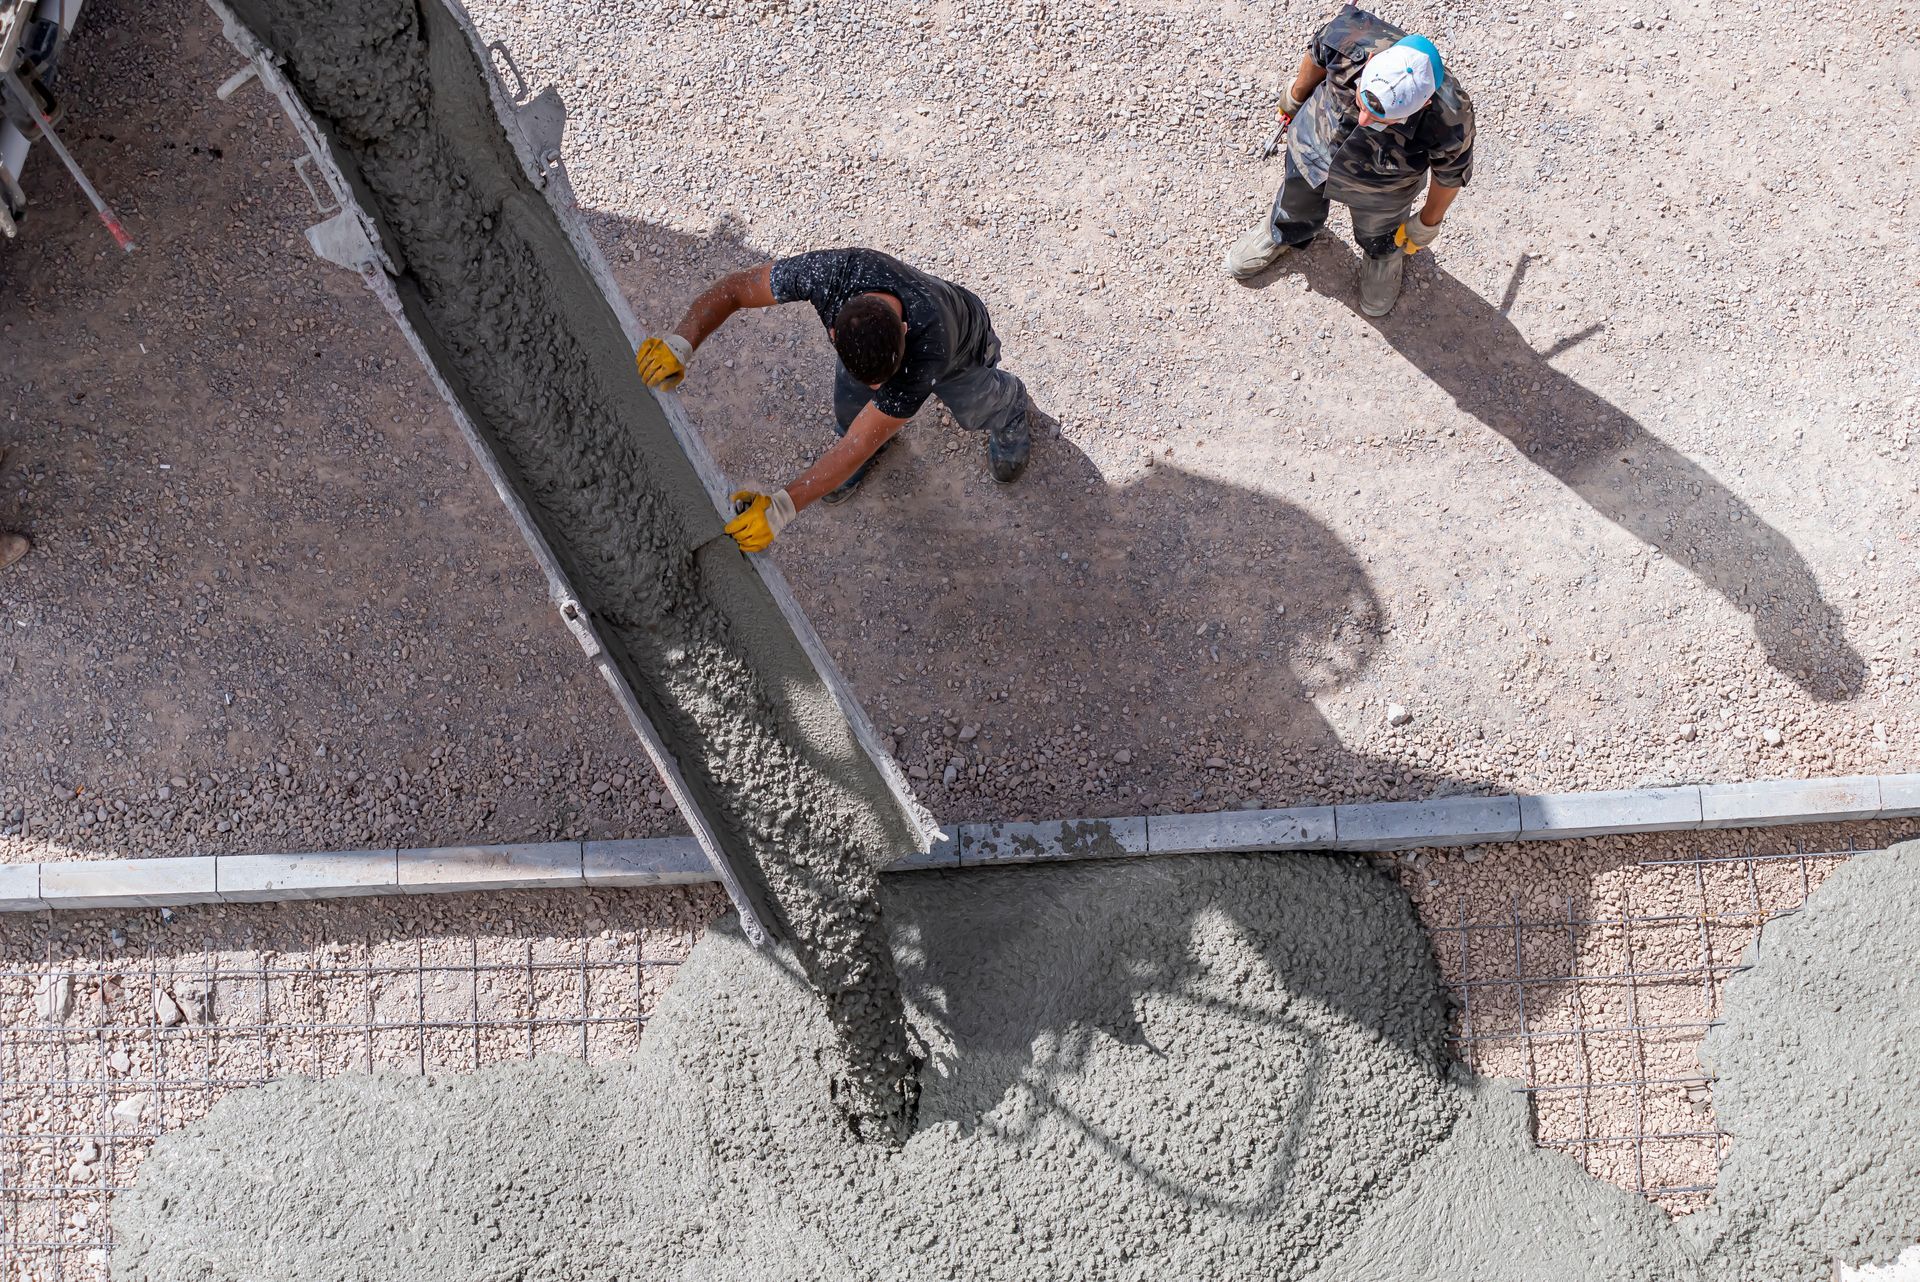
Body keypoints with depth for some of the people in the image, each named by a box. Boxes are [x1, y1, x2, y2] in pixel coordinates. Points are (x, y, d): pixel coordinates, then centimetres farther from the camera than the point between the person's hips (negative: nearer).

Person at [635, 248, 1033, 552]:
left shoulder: (929, 350, -53)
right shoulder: (833, 273, -47)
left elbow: (856, 450, -49)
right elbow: (732, 288, -33)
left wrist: (782, 507, -56)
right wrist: (680, 343, -50)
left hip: (961, 352, -2)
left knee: (978, 412, 25)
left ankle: (1010, 404, 63)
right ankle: (881, 434, 46)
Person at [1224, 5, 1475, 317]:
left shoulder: (1450, 124, -44)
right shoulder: (1350, 38, -42)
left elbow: (1450, 174, -18)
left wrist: (1428, 224, 0)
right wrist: (1294, 99, 6)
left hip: (1379, 193, -2)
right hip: (1313, 149, 2)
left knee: (1378, 238, 32)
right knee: (1295, 211, 34)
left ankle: (1385, 259, 69)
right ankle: (1279, 235, 70)